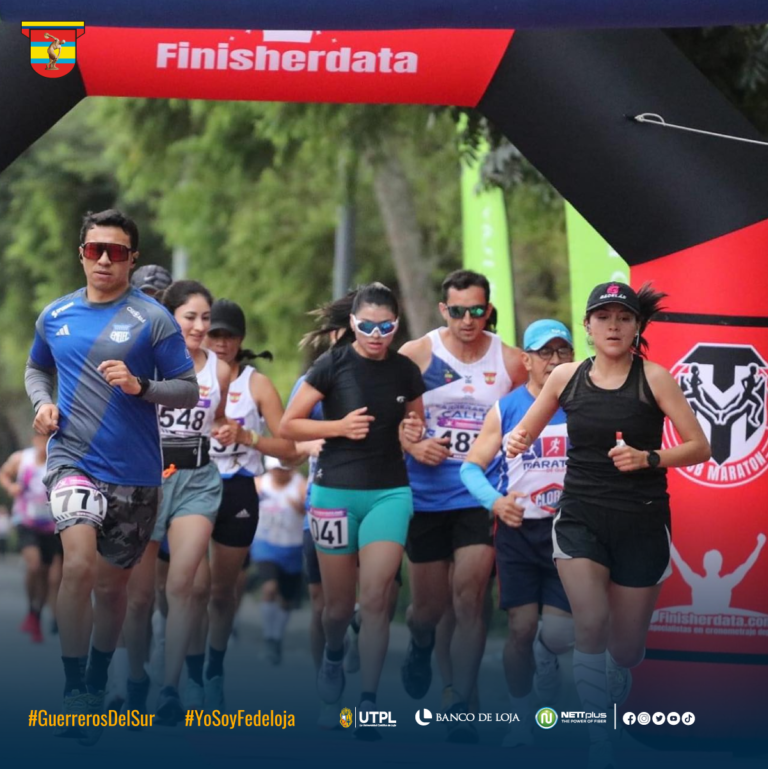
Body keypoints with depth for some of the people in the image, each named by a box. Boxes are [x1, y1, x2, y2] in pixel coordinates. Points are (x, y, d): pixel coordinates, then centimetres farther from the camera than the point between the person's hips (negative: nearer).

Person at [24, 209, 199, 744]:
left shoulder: (153, 319, -4)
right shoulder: (55, 317, 6)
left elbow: (189, 391, -3)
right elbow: (37, 369, 23)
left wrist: (140, 386, -21)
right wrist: (42, 402, 2)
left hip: (135, 473, 0)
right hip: (74, 461, 0)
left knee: (112, 584, 12)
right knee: (80, 564, -24)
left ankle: (98, 684, 34)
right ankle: (73, 691, -15)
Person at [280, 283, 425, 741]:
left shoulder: (406, 372, 3)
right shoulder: (332, 366, -7)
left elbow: (417, 429, 17)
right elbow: (288, 426, -5)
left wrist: (415, 435, -7)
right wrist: (340, 426, -18)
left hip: (390, 493, 1)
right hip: (336, 493, -1)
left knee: (376, 600, -9)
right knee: (340, 602, 9)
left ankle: (369, 703, -4)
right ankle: (333, 656, 42)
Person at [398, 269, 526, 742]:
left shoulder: (510, 362, -1)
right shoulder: (416, 355, -4)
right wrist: (412, 446, -18)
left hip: (481, 499, 0)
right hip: (426, 497, 1)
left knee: (469, 600, -11)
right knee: (429, 605, 11)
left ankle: (462, 708, -3)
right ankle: (421, 646, 47)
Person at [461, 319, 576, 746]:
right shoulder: (506, 410, 0)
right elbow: (471, 467, 2)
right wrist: (496, 501, -17)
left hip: (568, 530, 0)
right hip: (518, 531, 0)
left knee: (559, 634, -6)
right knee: (521, 628, -2)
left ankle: (544, 659, 32)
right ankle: (521, 719, 16)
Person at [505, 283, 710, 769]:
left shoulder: (654, 378, -6)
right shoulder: (566, 377, 2)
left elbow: (699, 447, -5)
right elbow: (527, 430, 16)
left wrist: (648, 459, -21)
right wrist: (516, 441, -8)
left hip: (642, 523, -1)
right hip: (581, 518, 1)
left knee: (627, 648, 8)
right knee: (592, 625, -23)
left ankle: (616, 698, 46)